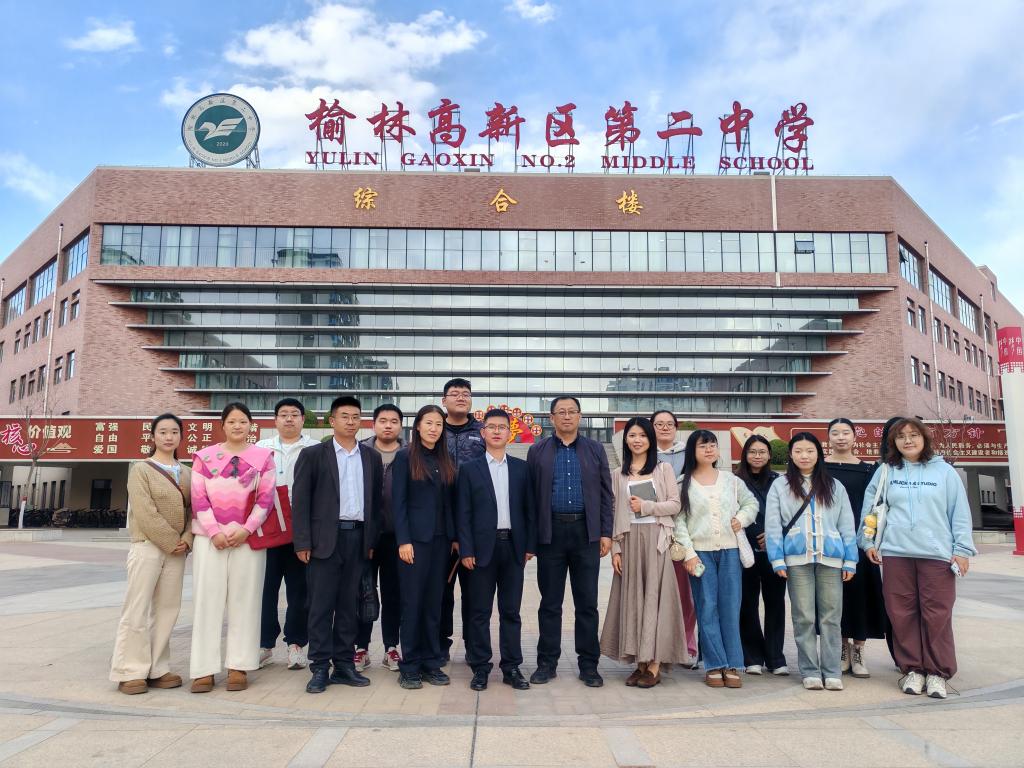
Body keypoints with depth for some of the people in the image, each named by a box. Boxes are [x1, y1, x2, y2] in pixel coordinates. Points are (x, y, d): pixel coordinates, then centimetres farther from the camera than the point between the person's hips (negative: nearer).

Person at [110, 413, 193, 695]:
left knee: (167, 609, 7)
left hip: (177, 550, 5)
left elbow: (193, 510, 10)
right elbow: (145, 513, -12)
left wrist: (186, 540, -6)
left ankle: (156, 669, 14)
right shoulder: (141, 469, -3)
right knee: (137, 610, -3)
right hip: (147, 546, -5)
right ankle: (130, 672, 6)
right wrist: (171, 542, -13)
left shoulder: (187, 473, 12)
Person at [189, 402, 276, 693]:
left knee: (244, 601, 2)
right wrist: (214, 532, -9)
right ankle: (204, 669, 5)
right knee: (207, 599, 0)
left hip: (248, 538, 0)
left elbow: (266, 498, 0)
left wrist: (245, 530, -11)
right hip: (210, 538, 1)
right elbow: (198, 497, 1)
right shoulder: (204, 456, 8)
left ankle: (239, 667, 9)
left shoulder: (263, 457, 5)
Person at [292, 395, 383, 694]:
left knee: (349, 605, 9)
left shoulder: (371, 457, 11)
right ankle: (320, 668, 9)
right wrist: (303, 542, -8)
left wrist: (372, 540, 7)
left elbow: (375, 500, 12)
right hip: (325, 538, -3)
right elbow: (301, 499, -2)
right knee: (321, 605, 1)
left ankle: (344, 665, 17)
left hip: (358, 537, 3)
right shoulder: (313, 454, 1)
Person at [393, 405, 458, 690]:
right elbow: (398, 501, -7)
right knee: (412, 602, 1)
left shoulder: (446, 460, 11)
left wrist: (455, 537, 6)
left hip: (441, 538, 5)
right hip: (415, 537, -4)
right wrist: (404, 541, -14)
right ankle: (409, 666, 11)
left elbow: (449, 502, 12)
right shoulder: (405, 457, -3)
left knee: (434, 602, 9)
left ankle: (431, 662, 18)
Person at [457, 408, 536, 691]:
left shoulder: (522, 468, 8)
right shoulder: (469, 469, 2)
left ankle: (511, 668, 17)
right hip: (483, 547, -1)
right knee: (480, 611, 5)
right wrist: (466, 550, -7)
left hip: (513, 546, 2)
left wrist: (530, 545, 2)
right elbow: (463, 513, -1)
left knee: (511, 611, 8)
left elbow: (529, 509, 8)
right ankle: (480, 668, 15)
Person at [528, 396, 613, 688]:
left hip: (586, 533, 0)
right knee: (550, 603, 7)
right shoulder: (537, 451, 7)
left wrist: (606, 533, 0)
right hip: (550, 533, 0)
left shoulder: (595, 450, 8)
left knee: (587, 603, 6)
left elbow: (605, 494, 7)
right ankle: (547, 662, 19)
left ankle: (588, 664, 17)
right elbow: (530, 495, 5)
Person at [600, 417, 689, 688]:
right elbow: (615, 513, 7)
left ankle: (654, 665, 1)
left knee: (655, 596, -3)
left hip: (656, 541, -2)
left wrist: (646, 506, -11)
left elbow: (675, 505, 0)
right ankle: (640, 662, 10)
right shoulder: (618, 475, 11)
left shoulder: (664, 469, 6)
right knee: (632, 598, 3)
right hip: (629, 541, 2)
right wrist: (615, 548, 1)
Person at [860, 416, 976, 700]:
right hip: (895, 554, 2)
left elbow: (960, 513, 5)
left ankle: (937, 672, 11)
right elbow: (869, 508, 14)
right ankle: (912, 669, 14)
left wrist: (962, 549, 0)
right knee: (903, 615, 3)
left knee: (937, 615, -1)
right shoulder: (885, 472, 9)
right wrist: (868, 541, 9)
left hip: (937, 554, -1)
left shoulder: (944, 472, 6)